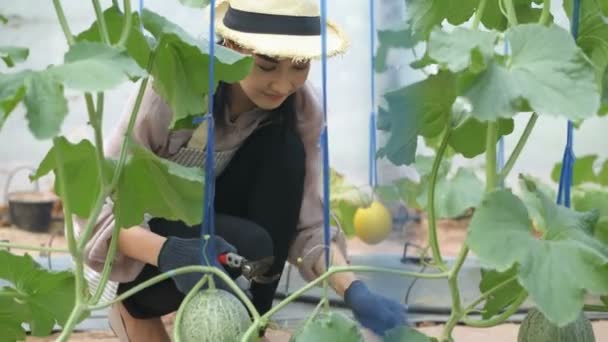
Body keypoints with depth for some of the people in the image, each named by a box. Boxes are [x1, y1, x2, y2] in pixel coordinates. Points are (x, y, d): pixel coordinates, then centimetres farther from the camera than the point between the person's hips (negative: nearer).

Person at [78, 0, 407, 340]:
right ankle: (134, 308, -3)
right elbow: (97, 205, -29)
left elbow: (306, 222, -20)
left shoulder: (302, 107, -18)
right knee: (247, 245, -33)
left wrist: (353, 290, -39)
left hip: (215, 231, 4)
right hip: (153, 237, -4)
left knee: (285, 148, -24)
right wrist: (168, 252, -49)